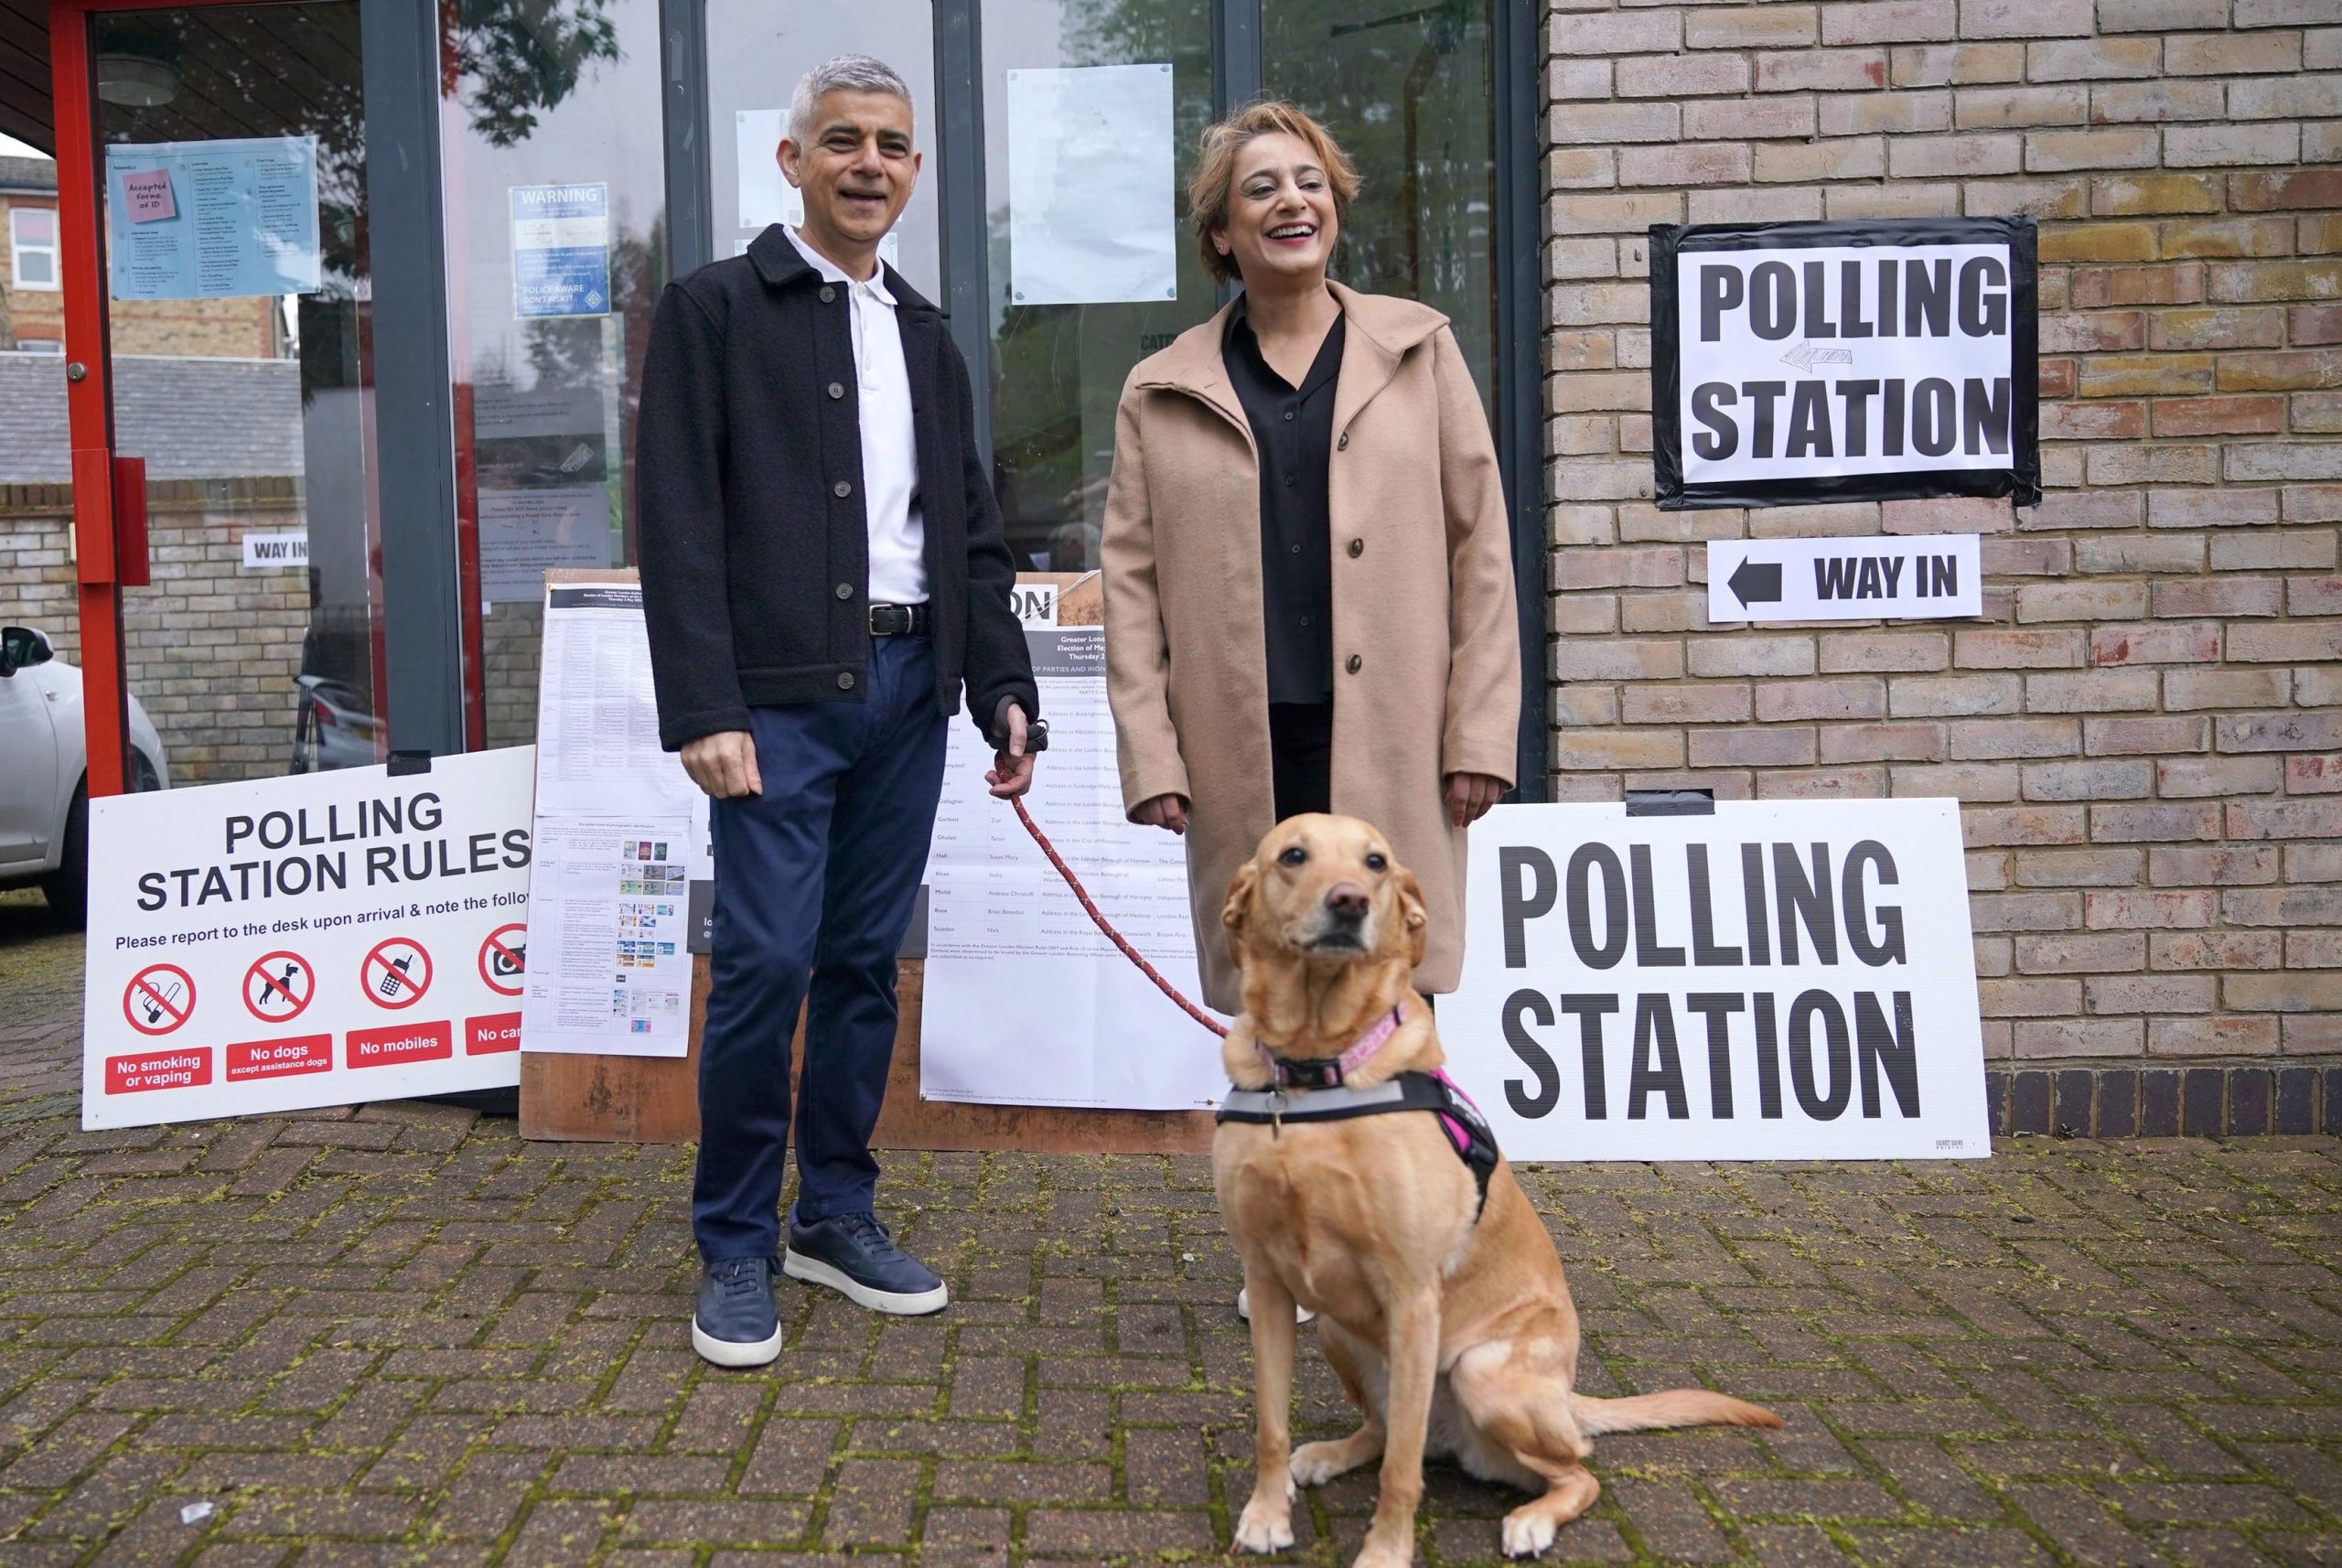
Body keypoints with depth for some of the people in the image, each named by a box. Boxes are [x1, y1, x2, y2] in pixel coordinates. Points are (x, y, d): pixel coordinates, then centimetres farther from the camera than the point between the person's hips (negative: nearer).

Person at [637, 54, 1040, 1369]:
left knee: (867, 963, 10)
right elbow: (681, 525, -6)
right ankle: (736, 1248, 9)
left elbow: (975, 535, 16)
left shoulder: (928, 338, 17)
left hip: (908, 687, 5)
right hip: (780, 692, -5)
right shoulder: (715, 310, 1)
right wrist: (704, 711, -14)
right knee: (766, 963, -7)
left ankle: (838, 1215, 23)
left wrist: (1005, 689, 5)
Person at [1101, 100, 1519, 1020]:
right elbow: (1130, 581, 8)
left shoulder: (1420, 350, 10)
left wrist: (1481, 732, 0)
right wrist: (1150, 755, -1)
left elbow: (1481, 547, 7)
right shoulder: (1162, 393, 10)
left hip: (1390, 747, 0)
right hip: (1242, 758, 1)